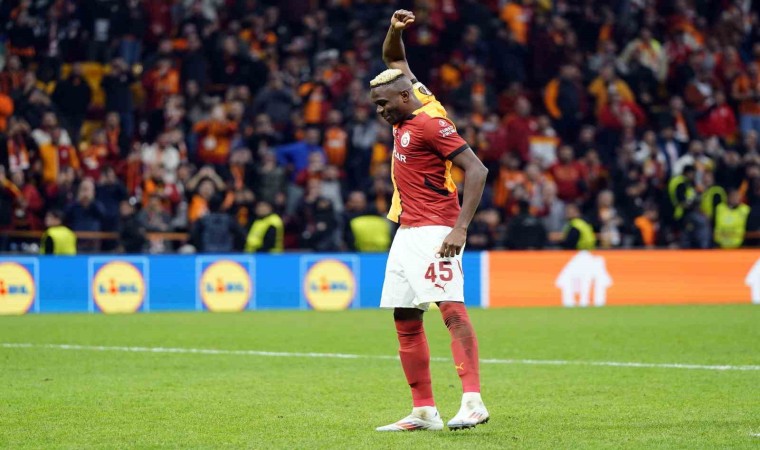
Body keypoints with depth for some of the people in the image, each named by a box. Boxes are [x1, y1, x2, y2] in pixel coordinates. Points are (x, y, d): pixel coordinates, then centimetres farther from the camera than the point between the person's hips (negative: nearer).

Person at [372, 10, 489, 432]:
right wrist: (396, 30, 5)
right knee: (405, 319, 9)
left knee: (451, 307, -21)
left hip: (434, 231, -10)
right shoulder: (407, 113, 12)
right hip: (407, 233, 10)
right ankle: (425, 411, 13)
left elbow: (477, 170, -19)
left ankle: (473, 401, -30)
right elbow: (394, 59, 27)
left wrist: (461, 227, -26)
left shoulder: (432, 123, -14)